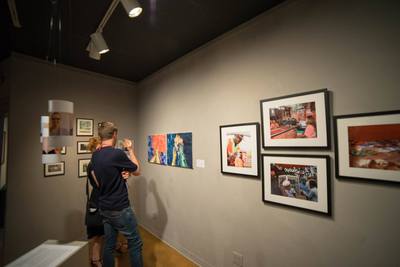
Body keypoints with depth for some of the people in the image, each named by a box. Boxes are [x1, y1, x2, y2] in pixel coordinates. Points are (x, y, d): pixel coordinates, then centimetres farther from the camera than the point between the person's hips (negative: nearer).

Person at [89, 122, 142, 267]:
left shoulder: (95, 156, 0)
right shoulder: (118, 153, -22)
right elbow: (137, 171, -9)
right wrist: (130, 150, -1)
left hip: (104, 208, 7)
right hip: (120, 209, -7)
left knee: (109, 245, 20)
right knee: (135, 243, 10)